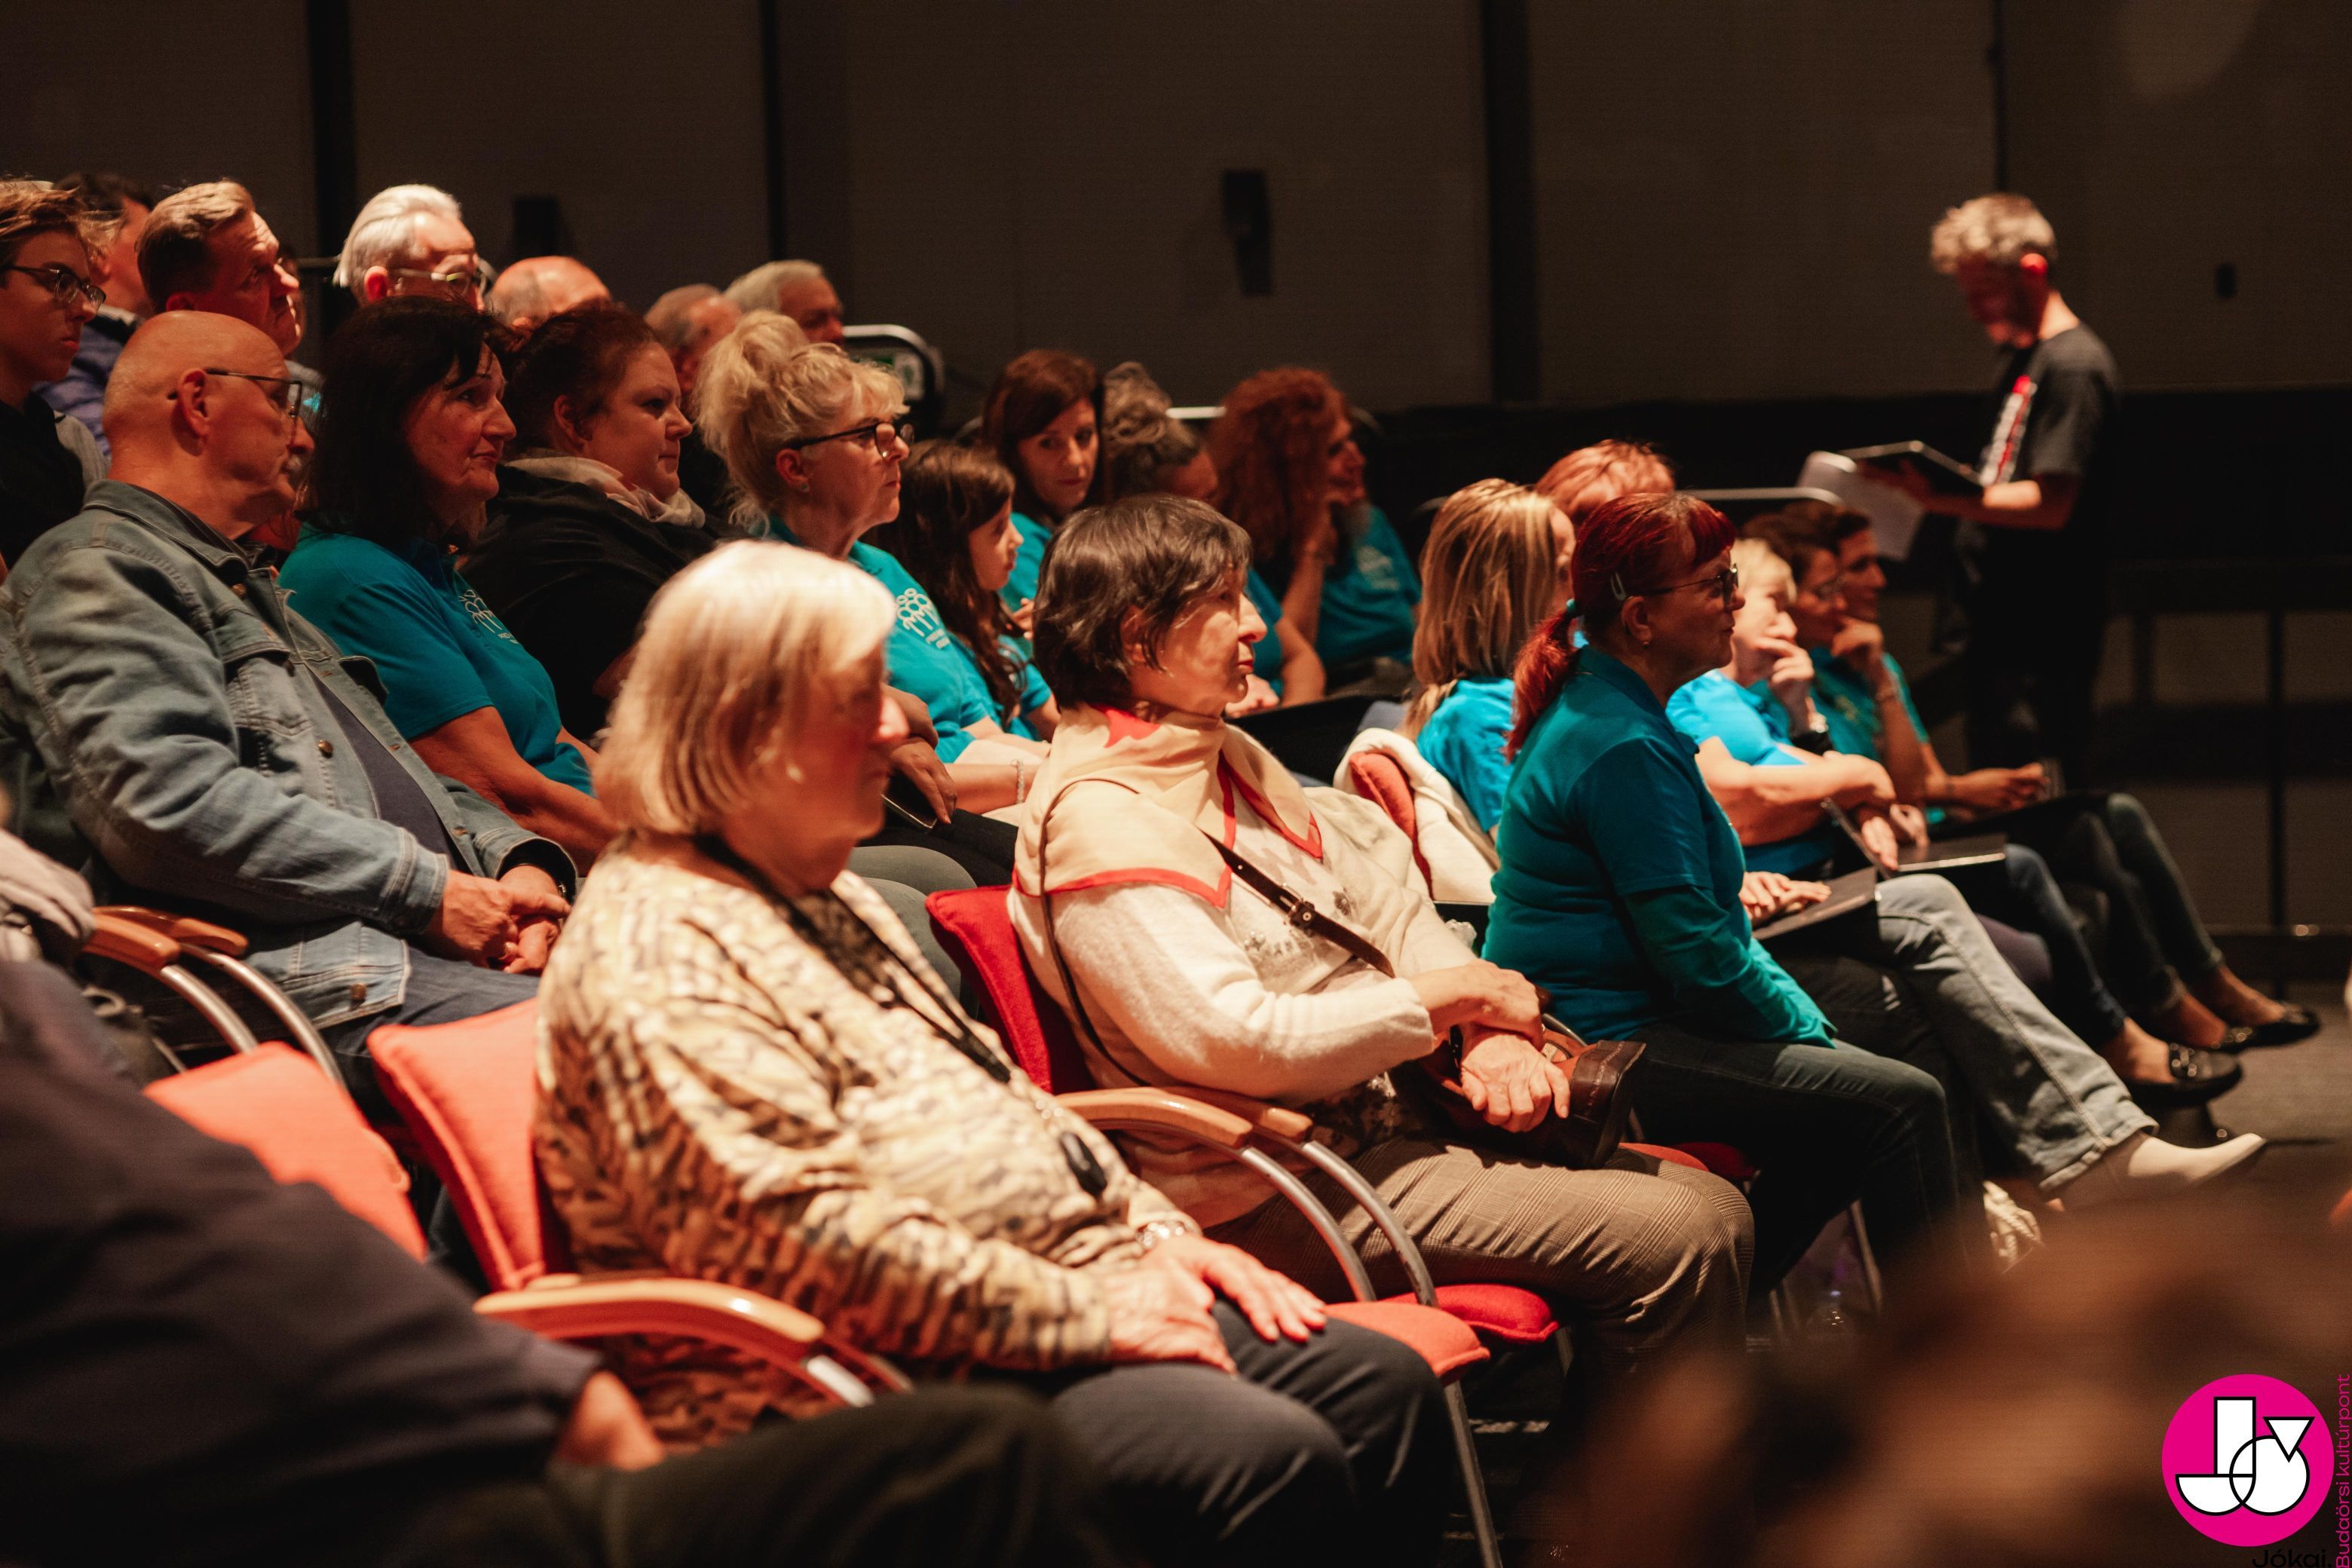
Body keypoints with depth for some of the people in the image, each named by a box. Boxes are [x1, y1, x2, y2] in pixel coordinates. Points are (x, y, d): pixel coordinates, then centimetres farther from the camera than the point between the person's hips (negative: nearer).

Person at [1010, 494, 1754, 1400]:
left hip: (1385, 1111, 10)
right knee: (1671, 1242, -17)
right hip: (1285, 1188, -10)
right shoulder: (1100, 822, -16)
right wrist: (1457, 995, -14)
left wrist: (1490, 1034, -4)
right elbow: (1235, 1041, -24)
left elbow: (1380, 898, 16)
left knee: (1713, 1208, 1)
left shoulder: (1228, 760, 15)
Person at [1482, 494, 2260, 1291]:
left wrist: (1725, 887, 11)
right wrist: (1809, 1028, -9)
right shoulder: (1623, 750, -22)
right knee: (1899, 1098, -22)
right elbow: (1696, 958, -22)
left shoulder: (1594, 699, 12)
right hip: (1609, 1048, -11)